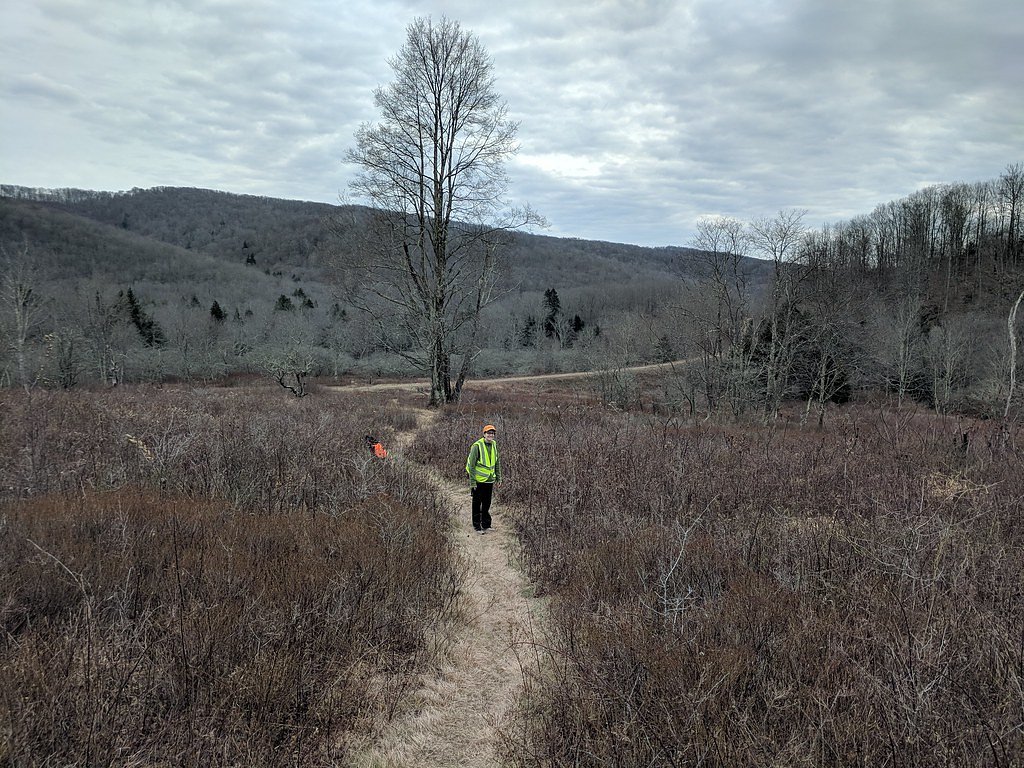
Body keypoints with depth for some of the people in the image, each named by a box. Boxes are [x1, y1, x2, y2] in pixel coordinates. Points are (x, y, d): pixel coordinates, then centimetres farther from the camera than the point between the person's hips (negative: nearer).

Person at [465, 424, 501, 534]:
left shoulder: (494, 444, 3)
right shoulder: (477, 446, -16)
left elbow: (497, 461, 14)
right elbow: (471, 465, -16)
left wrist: (498, 476, 11)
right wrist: (472, 482, -17)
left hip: (489, 479, 5)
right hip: (478, 479, -5)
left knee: (487, 503, 11)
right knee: (477, 503, 6)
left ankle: (486, 524, 22)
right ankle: (477, 525, 16)